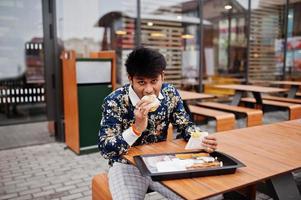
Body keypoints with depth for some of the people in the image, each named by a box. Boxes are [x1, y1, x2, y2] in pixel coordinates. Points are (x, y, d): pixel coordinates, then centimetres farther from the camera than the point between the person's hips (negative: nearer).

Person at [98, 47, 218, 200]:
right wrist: (137, 128, -34)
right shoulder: (115, 101, -19)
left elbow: (185, 125, 6)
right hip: (127, 166, -3)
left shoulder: (170, 94, -7)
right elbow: (105, 149, -19)